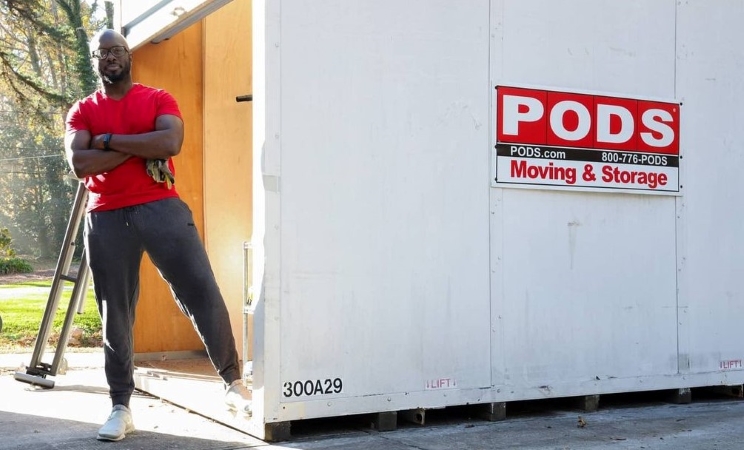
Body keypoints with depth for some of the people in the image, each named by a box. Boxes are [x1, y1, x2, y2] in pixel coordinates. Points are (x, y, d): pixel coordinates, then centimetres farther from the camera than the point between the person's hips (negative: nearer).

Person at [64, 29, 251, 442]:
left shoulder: (158, 99, 7)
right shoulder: (82, 111, 11)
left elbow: (171, 143, -12)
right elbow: (79, 164, -6)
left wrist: (110, 140, -7)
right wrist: (140, 149, -9)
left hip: (161, 208, -1)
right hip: (106, 219, 2)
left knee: (203, 293, -6)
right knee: (115, 315, 4)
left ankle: (233, 383, 7)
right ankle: (120, 408, 13)